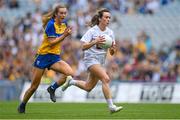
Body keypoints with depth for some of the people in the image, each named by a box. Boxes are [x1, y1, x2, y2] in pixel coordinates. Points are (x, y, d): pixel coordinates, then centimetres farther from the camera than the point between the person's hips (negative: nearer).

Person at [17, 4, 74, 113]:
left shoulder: (64, 23, 3)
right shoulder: (51, 24, -16)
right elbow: (51, 42, -23)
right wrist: (64, 35, -28)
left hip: (55, 57, 5)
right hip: (43, 56, -5)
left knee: (70, 73, -22)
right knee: (34, 86, 2)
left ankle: (52, 88, -2)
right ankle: (22, 106, 24)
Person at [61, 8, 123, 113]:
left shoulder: (110, 32, 5)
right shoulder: (92, 31, -11)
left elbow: (112, 52, 8)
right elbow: (84, 47, -16)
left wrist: (112, 49, -16)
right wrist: (95, 42, -31)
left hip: (101, 61, 7)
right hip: (91, 59, -7)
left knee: (88, 87, 13)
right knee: (106, 79, -26)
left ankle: (71, 81, 39)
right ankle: (111, 106, -26)